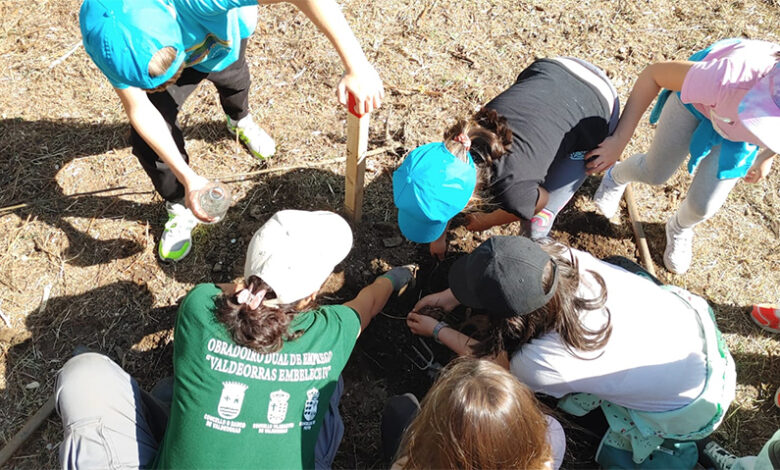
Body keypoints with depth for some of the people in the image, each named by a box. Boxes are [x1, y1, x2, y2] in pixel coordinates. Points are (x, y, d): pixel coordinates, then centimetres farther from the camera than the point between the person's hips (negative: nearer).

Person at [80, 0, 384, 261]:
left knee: (232, 79, 30)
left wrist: (356, 66, -65)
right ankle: (180, 208, 17)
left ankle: (240, 121, 68)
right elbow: (138, 109, -31)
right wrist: (188, 177, -41)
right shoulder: (108, 41, -42)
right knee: (146, 138, -12)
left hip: (224, 32, 0)